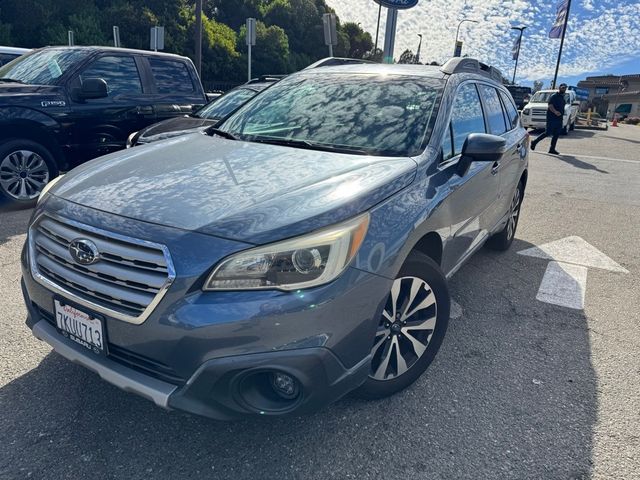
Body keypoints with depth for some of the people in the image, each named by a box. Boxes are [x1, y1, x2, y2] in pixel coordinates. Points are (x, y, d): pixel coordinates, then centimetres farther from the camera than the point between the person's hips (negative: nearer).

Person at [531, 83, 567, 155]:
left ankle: (552, 149, 7)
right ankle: (534, 142, 5)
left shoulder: (562, 97, 18)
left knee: (556, 134, 4)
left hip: (559, 119, 8)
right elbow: (550, 106, -22)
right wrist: (555, 112, -38)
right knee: (548, 133, -10)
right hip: (552, 118, -8)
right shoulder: (554, 96, -8)